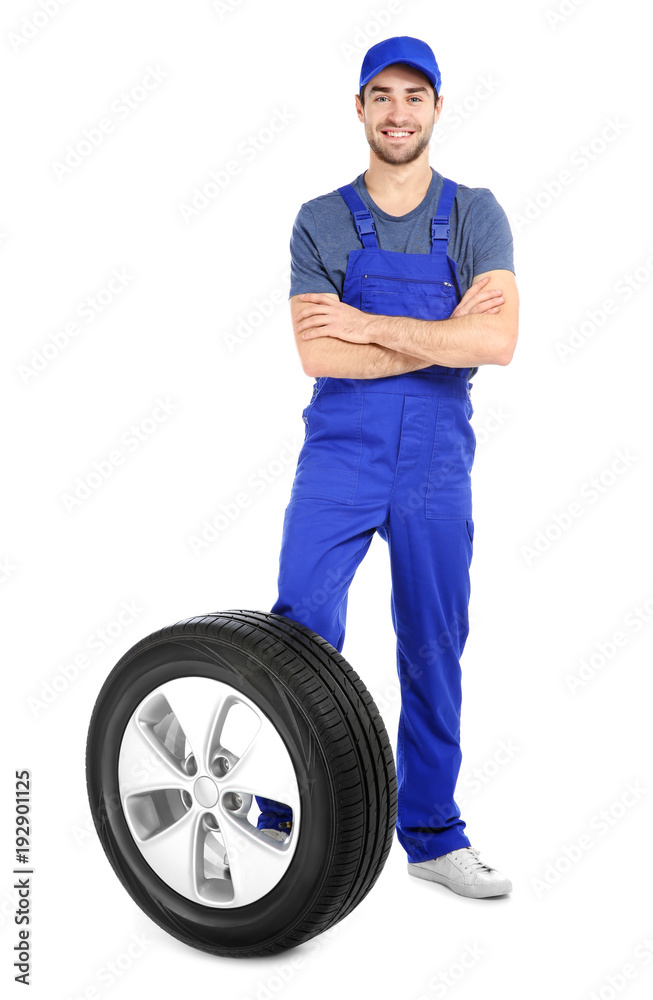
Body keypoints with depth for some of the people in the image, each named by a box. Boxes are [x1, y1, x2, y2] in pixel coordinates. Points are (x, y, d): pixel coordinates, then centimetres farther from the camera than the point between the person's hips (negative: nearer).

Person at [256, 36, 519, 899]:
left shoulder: (477, 216, 4)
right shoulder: (320, 221, 3)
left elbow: (499, 342, -12)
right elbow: (317, 354, -10)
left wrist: (369, 324, -15)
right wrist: (443, 333, -12)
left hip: (438, 467, 1)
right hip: (339, 459, -1)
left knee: (433, 651, 7)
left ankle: (431, 834, 22)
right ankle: (283, 821, 13)